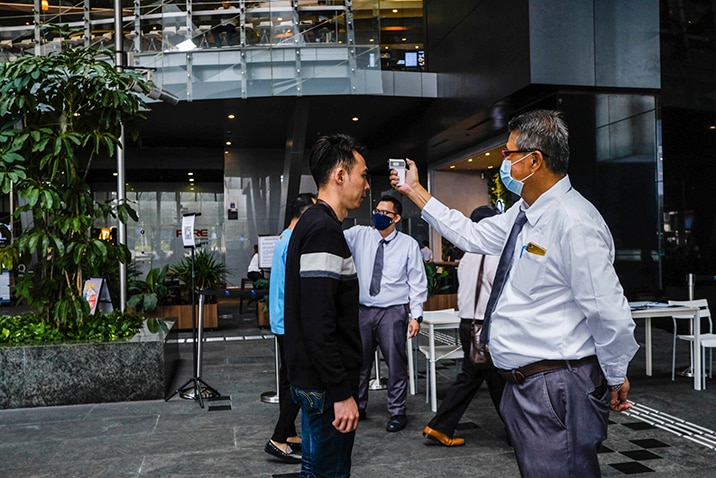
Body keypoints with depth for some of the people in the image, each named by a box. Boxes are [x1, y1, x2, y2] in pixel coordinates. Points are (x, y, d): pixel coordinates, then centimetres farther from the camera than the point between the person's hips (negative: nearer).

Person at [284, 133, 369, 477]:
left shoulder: (311, 223, 12)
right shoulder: (325, 230, -19)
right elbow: (319, 324, -25)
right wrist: (342, 393, -21)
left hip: (312, 379, 10)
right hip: (327, 385, -10)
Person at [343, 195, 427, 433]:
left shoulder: (409, 244, -1)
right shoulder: (359, 235, 3)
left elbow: (417, 282, -1)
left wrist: (416, 315, -7)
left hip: (393, 312, -2)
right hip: (363, 310, 3)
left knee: (396, 363, 5)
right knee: (359, 361, 14)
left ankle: (397, 412, 21)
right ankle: (358, 407, 31)